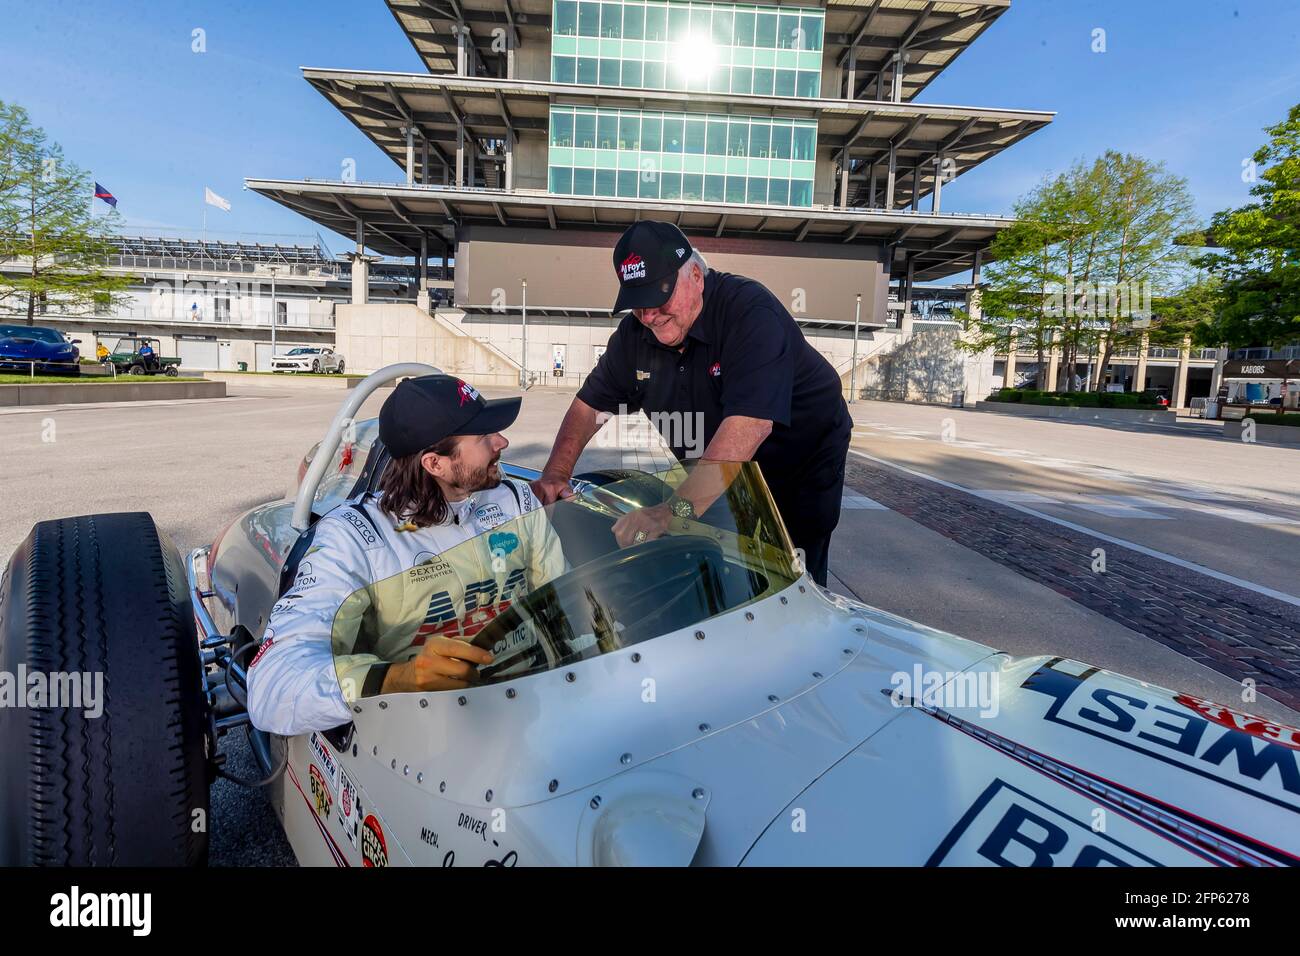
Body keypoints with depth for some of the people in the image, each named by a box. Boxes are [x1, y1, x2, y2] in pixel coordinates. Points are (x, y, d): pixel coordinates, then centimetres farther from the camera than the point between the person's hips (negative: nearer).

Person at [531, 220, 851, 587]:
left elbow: (749, 423, -43)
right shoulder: (634, 332, -9)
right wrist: (556, 473, -16)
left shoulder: (751, 313, -30)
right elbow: (591, 403, 0)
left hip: (800, 464, -5)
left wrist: (676, 510, -51)